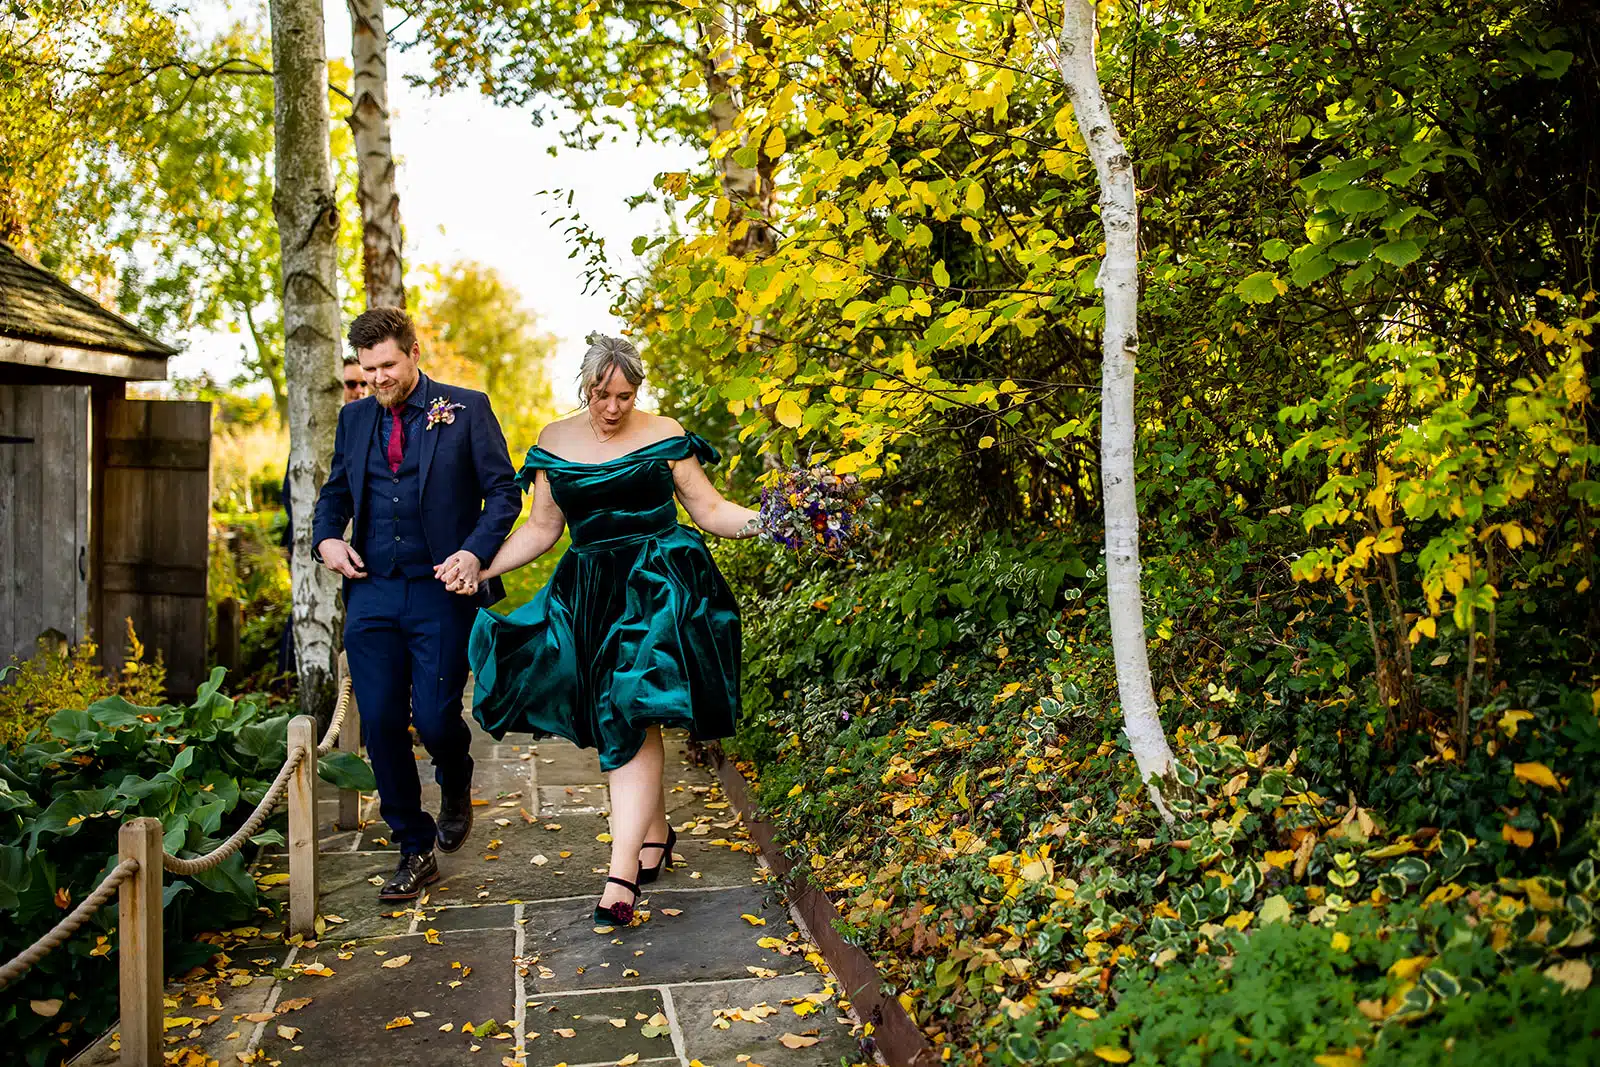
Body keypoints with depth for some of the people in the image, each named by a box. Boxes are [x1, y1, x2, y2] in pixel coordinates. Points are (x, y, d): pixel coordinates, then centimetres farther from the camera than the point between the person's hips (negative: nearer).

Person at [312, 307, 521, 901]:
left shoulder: (466, 410, 0)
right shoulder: (354, 419, 13)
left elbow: (504, 491, -2)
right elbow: (335, 491, 23)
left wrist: (476, 552, -18)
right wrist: (326, 539, 2)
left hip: (441, 591, -4)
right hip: (372, 592, 4)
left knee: (434, 718, -7)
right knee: (380, 725, 1)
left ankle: (456, 782, 31)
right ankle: (415, 852, 16)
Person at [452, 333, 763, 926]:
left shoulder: (663, 436, 0)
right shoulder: (555, 443, 7)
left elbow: (710, 509, 4)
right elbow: (542, 528, 13)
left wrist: (765, 521, -11)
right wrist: (481, 569, 5)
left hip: (656, 586, -4)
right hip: (589, 592, 4)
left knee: (632, 719, -15)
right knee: (619, 720, 4)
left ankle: (622, 873, -16)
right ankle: (655, 831, 26)